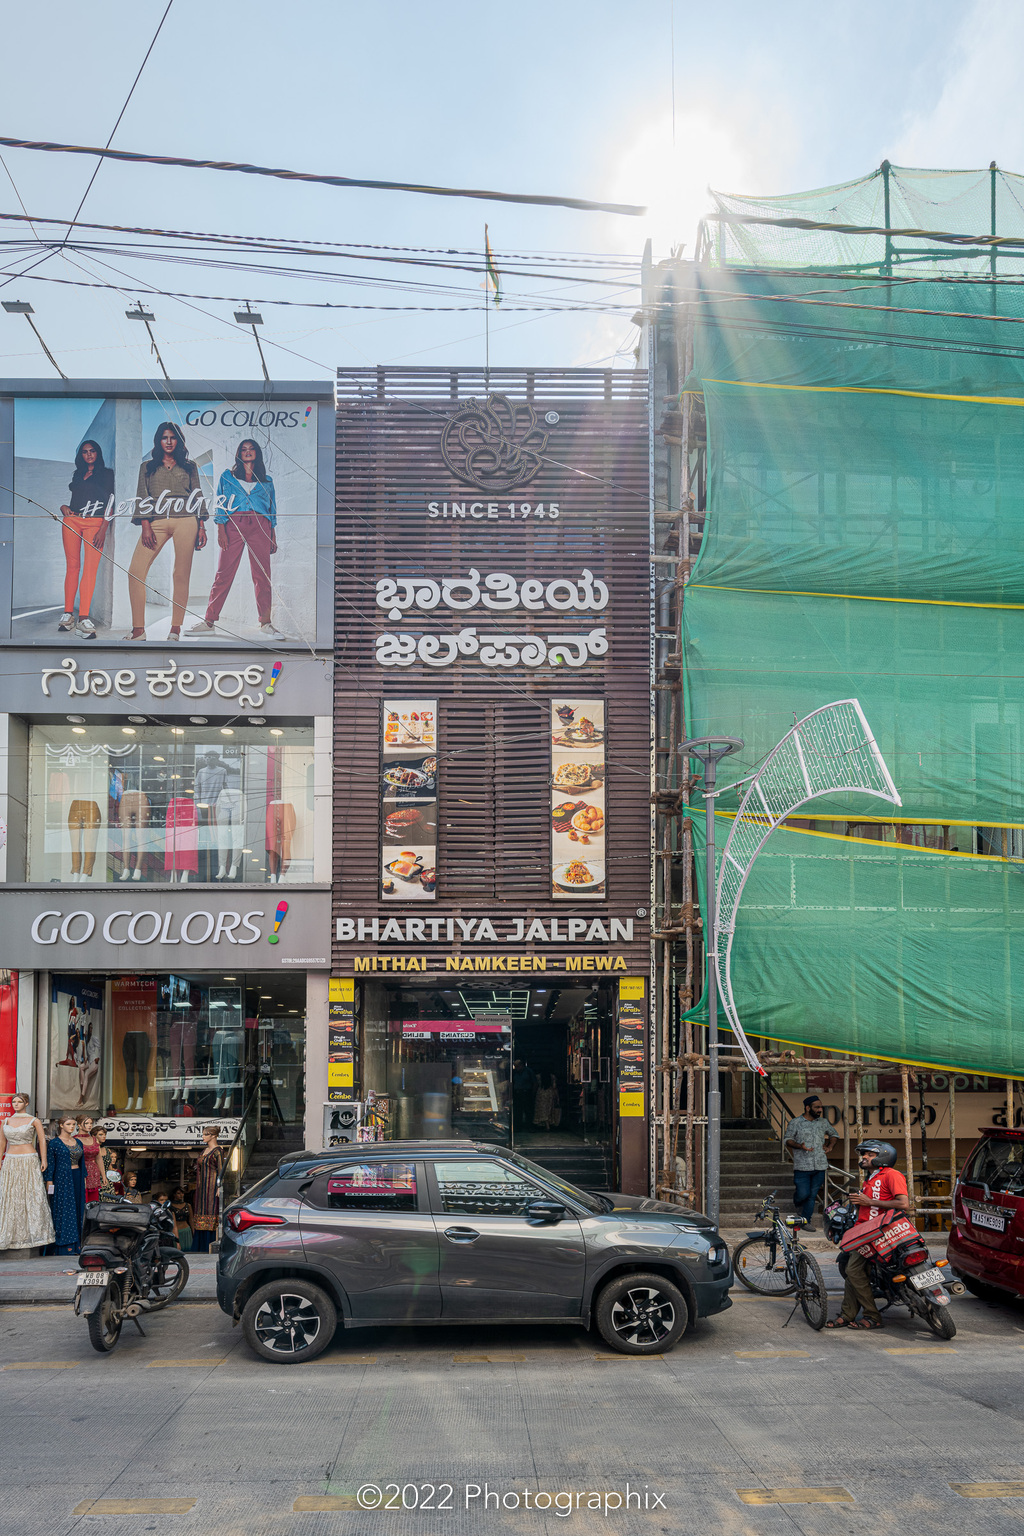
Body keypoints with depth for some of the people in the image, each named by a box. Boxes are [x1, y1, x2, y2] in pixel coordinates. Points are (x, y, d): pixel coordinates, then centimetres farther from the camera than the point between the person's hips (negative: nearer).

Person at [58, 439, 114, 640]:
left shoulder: (107, 474, 9)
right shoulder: (76, 474, 22)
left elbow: (110, 503, 1)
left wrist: (103, 529, -10)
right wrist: (64, 508, 3)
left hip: (95, 523, -4)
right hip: (71, 521, 4)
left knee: (91, 568, -15)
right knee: (72, 565, -1)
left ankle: (83, 618, -22)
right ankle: (68, 613, 0)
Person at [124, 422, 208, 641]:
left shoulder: (189, 467, 18)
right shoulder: (147, 466, 18)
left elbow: (198, 497, 14)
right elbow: (143, 498, 10)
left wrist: (202, 527, 3)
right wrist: (145, 526, -4)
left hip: (186, 521, -1)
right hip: (156, 522, 1)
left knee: (181, 574, -6)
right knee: (136, 571, -13)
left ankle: (176, 629, 1)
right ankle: (138, 629, -8)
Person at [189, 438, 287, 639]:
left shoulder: (267, 481, 19)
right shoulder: (227, 477, 16)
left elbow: (272, 511, 18)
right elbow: (220, 505, 10)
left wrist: (273, 538, 10)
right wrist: (220, 531, -3)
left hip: (260, 526, 1)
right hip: (233, 525, -1)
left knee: (262, 574, -5)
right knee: (224, 573, -5)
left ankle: (265, 623, -3)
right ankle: (209, 621, -3)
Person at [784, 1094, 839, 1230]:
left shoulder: (823, 1122, 10)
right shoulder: (795, 1123, -2)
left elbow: (834, 1135, 25)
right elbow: (788, 1139, 1)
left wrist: (830, 1146, 7)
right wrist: (800, 1146, -16)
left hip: (820, 1167, 4)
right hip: (802, 1166, -4)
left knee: (812, 1195, 6)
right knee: (803, 1194, -7)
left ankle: (806, 1221, 18)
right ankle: (797, 1203, 28)